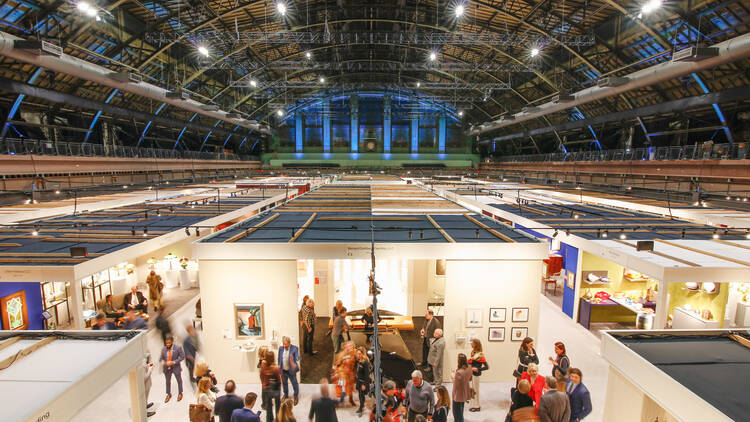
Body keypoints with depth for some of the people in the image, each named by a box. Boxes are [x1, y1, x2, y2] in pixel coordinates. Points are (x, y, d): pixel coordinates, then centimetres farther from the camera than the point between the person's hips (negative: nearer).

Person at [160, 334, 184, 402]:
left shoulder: (178, 348, -18)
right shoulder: (164, 349, -9)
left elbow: (182, 357, -14)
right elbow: (161, 358, 0)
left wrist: (174, 362, -23)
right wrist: (163, 362, -21)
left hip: (176, 367, -2)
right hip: (167, 368, 3)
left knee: (179, 381, 16)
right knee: (168, 381, 21)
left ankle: (180, 393, 40)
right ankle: (169, 394, 45)